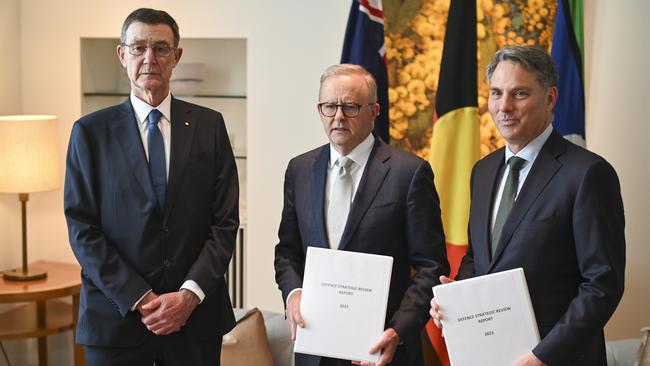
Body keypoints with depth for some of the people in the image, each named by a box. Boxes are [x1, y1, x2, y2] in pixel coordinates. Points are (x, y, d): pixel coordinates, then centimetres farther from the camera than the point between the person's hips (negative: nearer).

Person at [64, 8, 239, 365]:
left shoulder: (209, 125, 4)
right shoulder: (90, 131, 1)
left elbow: (225, 222, 1)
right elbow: (82, 229, -4)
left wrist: (190, 294, -11)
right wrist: (140, 299, -12)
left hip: (196, 315, 1)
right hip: (116, 317, -1)